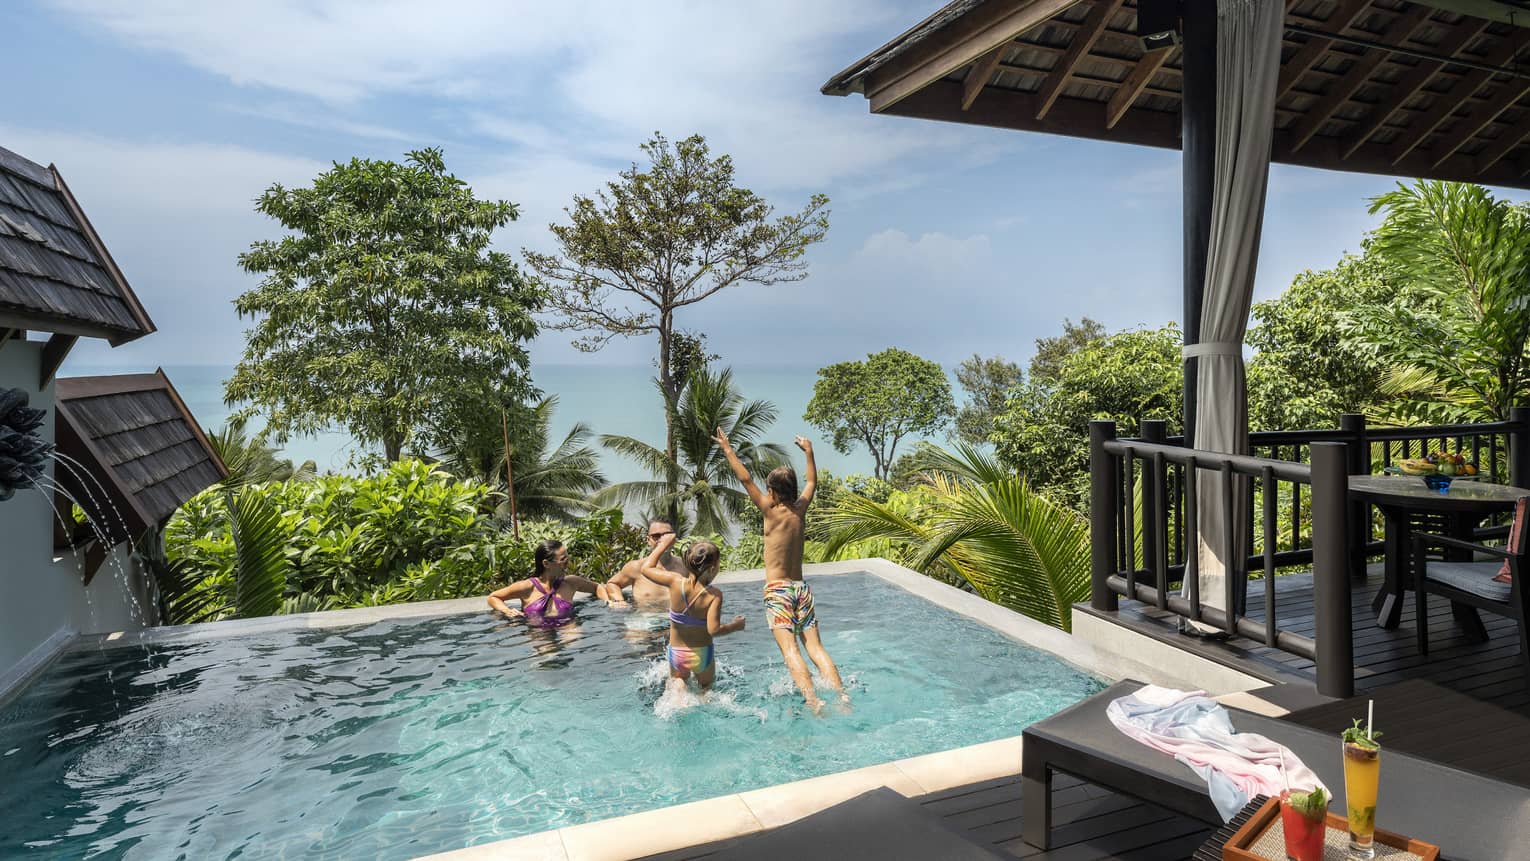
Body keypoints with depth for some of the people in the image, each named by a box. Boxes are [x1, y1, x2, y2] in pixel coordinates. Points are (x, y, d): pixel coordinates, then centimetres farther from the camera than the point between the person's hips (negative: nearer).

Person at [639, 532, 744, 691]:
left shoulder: (676, 582, -17)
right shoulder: (714, 595, -23)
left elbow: (646, 568, -5)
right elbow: (713, 630, -27)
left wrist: (663, 545, 6)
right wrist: (735, 625, -9)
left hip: (676, 653, 1)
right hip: (702, 654, -1)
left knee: (676, 678, 28)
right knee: (706, 686, 27)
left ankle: (677, 687, -4)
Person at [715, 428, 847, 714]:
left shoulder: (772, 511, -7)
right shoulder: (800, 510, 6)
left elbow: (746, 479, -4)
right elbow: (812, 482, 24)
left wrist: (728, 449, 4)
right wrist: (808, 451, 36)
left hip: (777, 590, -5)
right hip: (801, 589, 5)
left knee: (790, 650, -15)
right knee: (816, 648, 3)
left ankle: (814, 702, -30)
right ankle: (842, 696, -11)